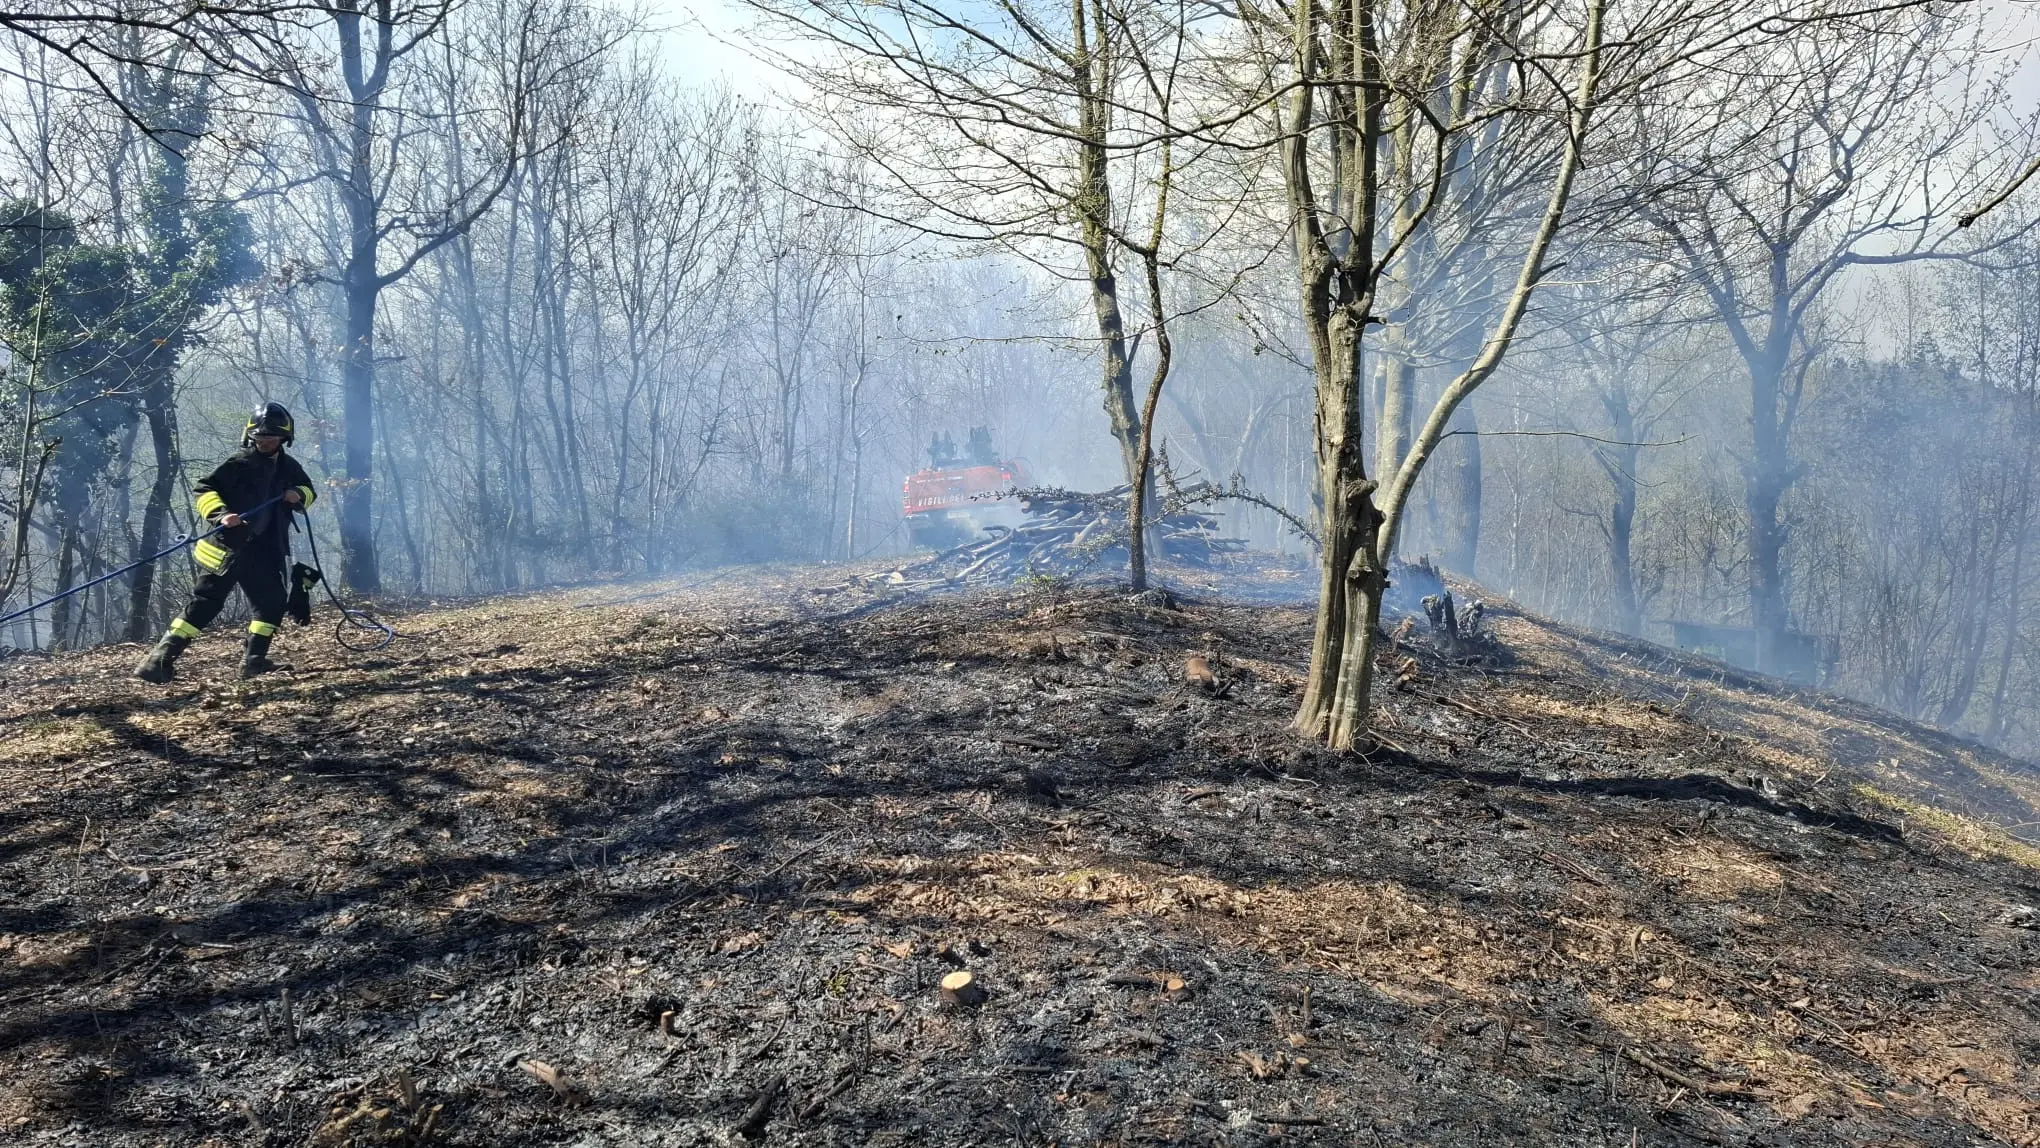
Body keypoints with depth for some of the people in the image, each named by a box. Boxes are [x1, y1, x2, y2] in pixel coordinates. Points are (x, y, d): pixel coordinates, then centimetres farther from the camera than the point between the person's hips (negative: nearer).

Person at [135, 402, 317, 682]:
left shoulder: (289, 467, 11)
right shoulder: (240, 463, -9)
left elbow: (308, 491, 25)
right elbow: (202, 489, -11)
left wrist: (299, 495, 1)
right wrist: (220, 514, -27)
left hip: (262, 551, 7)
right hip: (228, 546, -7)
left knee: (272, 601, 6)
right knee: (205, 602, -11)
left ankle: (254, 659, 14)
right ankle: (159, 659, -9)